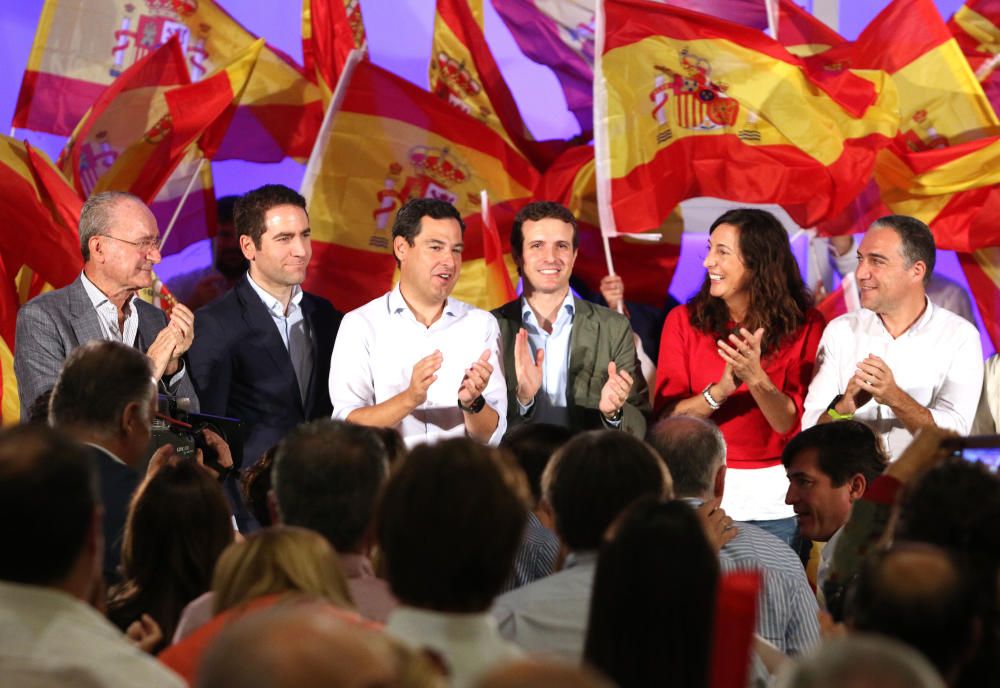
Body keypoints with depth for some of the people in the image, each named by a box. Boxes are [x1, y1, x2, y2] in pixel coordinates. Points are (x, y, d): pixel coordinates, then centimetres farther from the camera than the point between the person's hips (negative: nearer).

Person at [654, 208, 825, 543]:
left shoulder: (805, 325, -4)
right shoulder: (684, 321, -1)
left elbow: (793, 424, -10)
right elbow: (665, 418, -7)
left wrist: (757, 379, -28)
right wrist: (720, 390, -24)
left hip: (776, 501, -1)